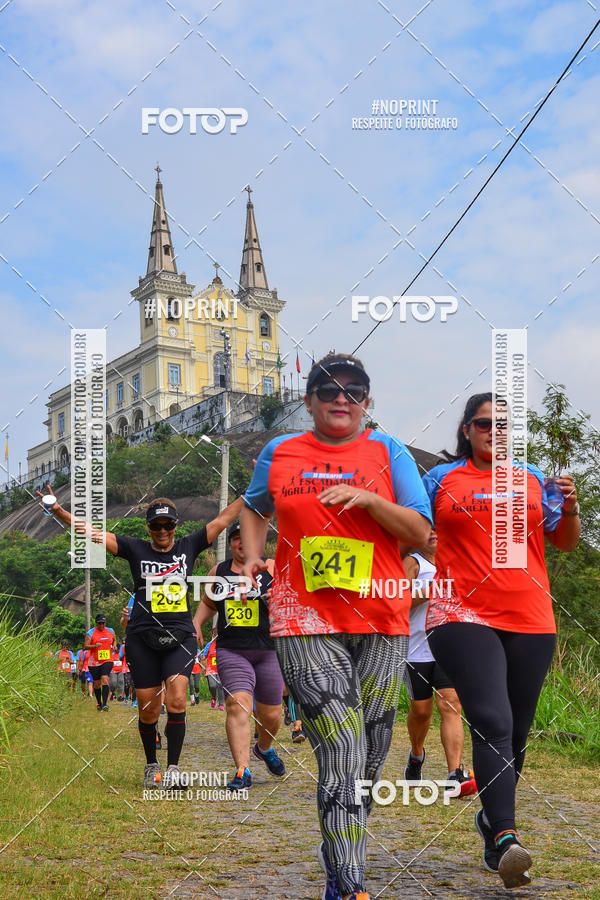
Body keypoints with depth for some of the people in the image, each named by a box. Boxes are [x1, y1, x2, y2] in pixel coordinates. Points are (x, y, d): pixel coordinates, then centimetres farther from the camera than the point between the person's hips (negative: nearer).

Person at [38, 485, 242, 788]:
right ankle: (151, 765, 25)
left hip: (180, 637, 0)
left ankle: (173, 768, -8)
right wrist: (58, 511, -13)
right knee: (148, 709, 4)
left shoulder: (188, 547, 7)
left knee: (176, 700, -16)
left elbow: (223, 519, 8)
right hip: (142, 639, 0)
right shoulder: (136, 549, 3)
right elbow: (91, 532, -3)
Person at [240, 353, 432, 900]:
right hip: (305, 622, -1)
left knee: (369, 758, 9)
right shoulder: (279, 454, 10)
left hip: (382, 622, 2)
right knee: (342, 752, -14)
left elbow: (421, 533, 1)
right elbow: (254, 508, 28)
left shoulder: (388, 453, 6)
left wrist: (367, 499, -14)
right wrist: (252, 555, 10)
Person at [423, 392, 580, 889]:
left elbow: (564, 541, 17)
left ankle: (492, 816, 31)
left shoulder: (531, 478, 14)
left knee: (516, 731, 10)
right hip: (464, 616, -4)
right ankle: (504, 839, -25)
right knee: (493, 723, -19)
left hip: (531, 622, 4)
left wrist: (570, 507, -1)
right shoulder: (443, 479, 8)